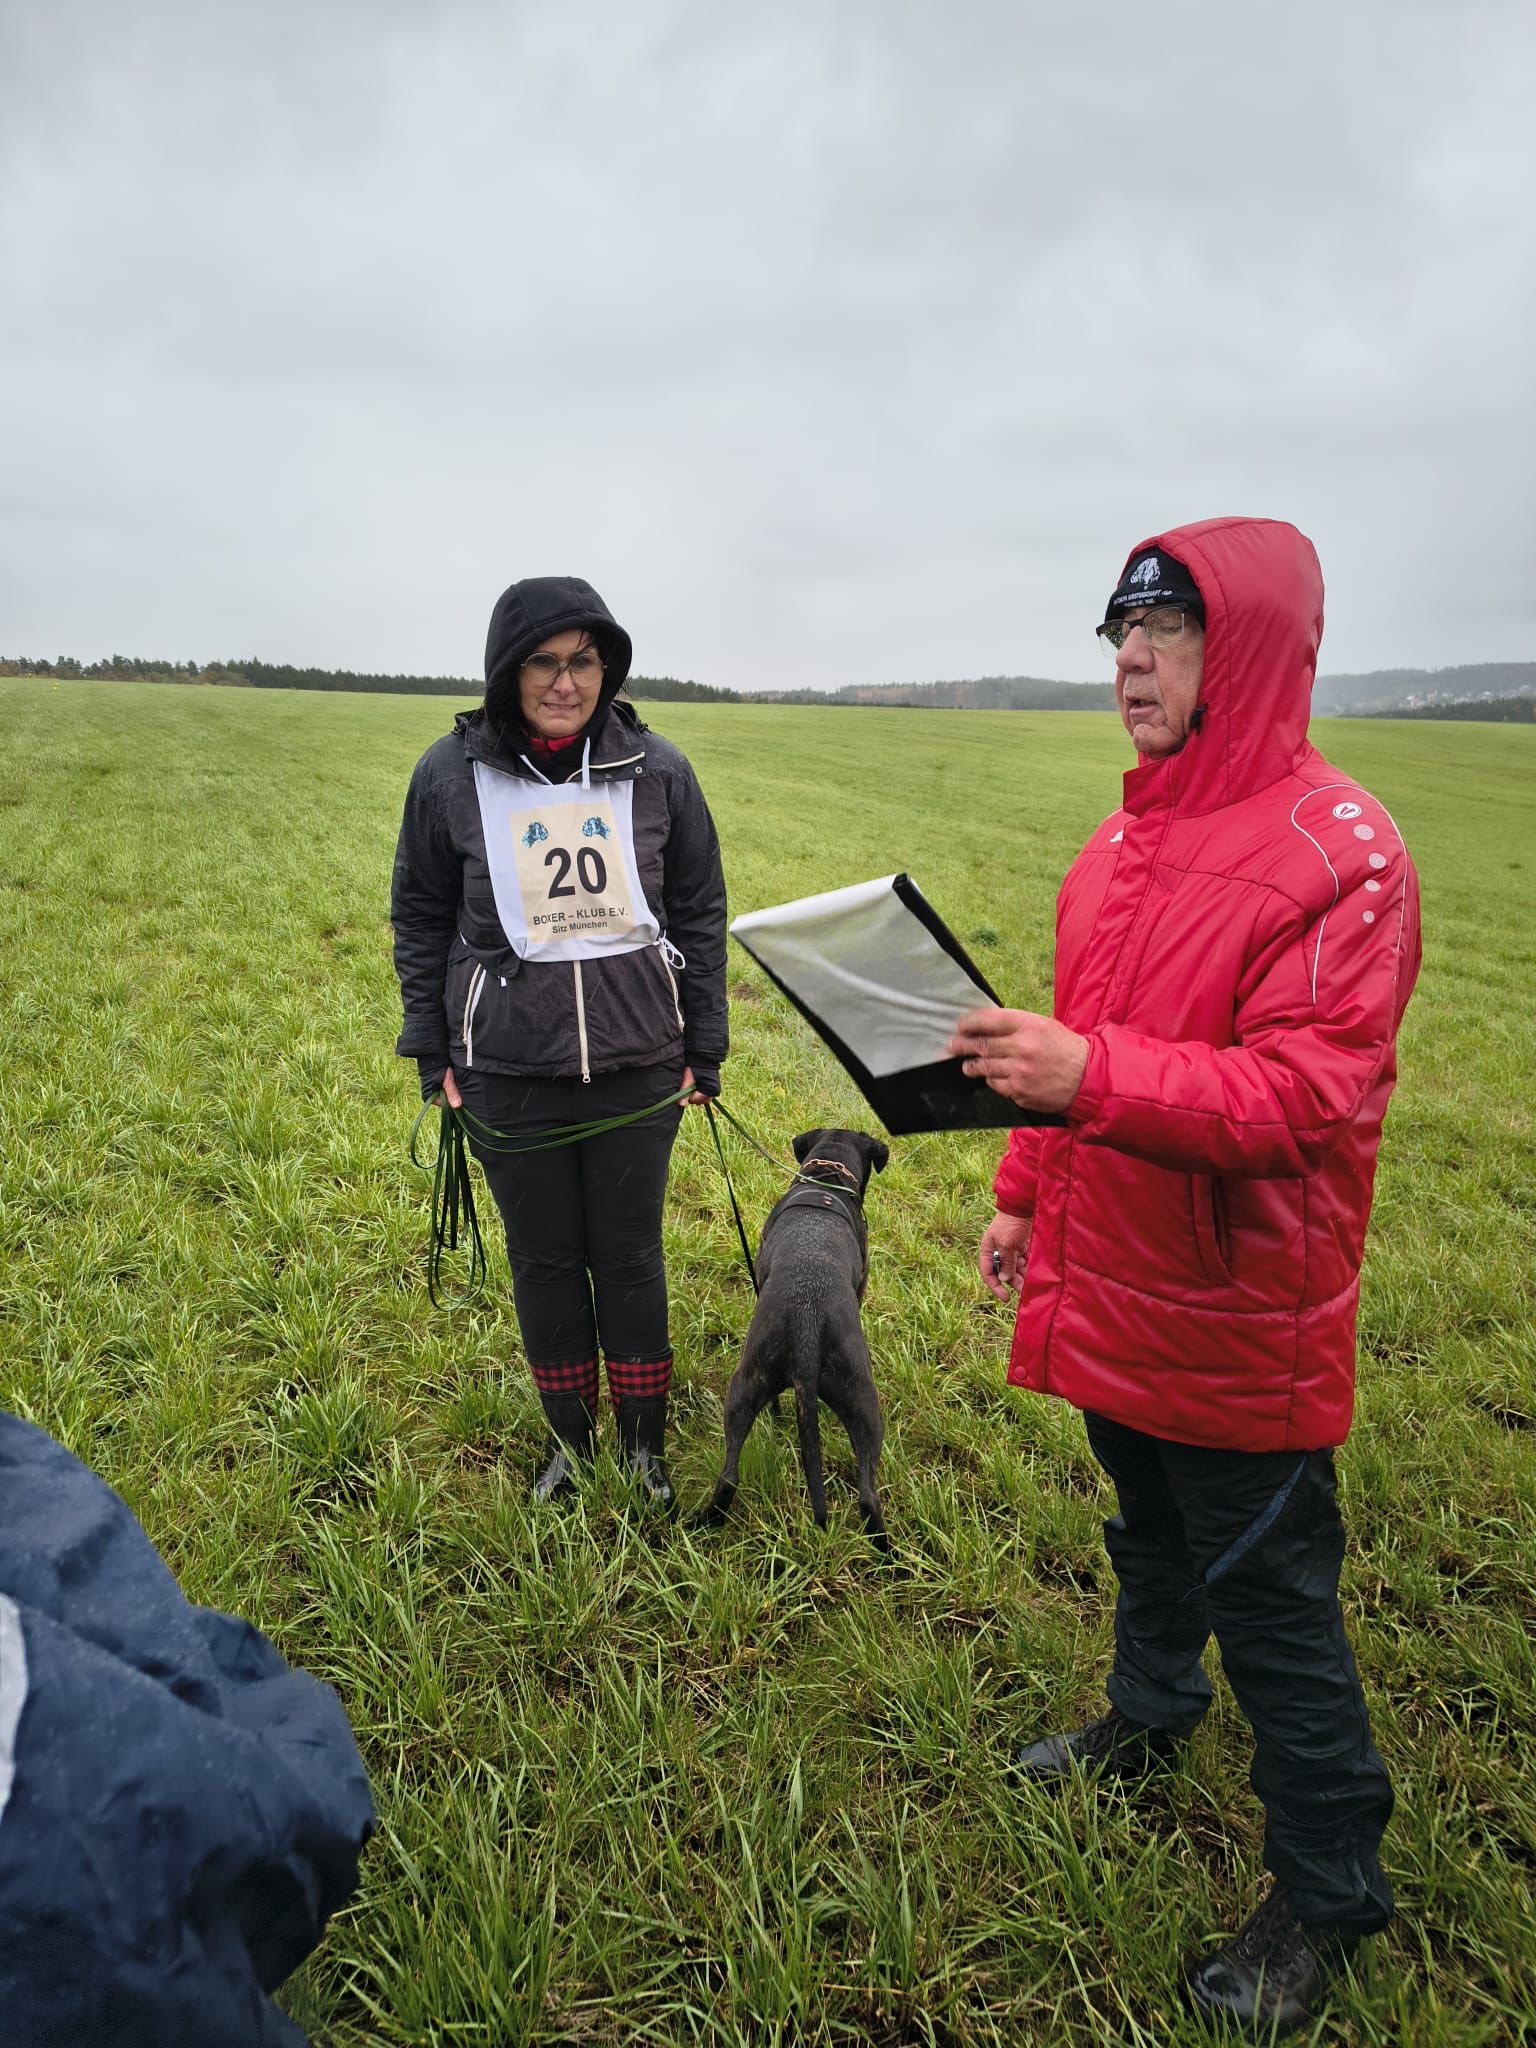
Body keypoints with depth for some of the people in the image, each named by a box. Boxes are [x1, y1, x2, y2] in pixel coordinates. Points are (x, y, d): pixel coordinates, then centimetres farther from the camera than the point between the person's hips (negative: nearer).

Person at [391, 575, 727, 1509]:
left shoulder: (657, 769, -2)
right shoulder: (452, 773, -3)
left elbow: (702, 914, 6)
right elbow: (420, 916, 7)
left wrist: (706, 1049, 5)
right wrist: (433, 1053, 4)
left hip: (639, 1068, 0)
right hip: (509, 1073, 0)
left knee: (631, 1258, 8)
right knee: (544, 1260, 11)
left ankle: (647, 1449, 28)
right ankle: (571, 1443, 32)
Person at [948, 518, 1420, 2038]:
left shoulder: (1336, 855, -19)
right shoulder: (1123, 843, 7)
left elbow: (1308, 1096, -26)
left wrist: (1094, 1077, -38)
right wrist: (1025, 1196, 16)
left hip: (1238, 1314, -7)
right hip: (1111, 1286, 8)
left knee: (1268, 1595, 7)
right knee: (1148, 1530, 27)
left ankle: (1326, 1891, 29)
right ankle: (1152, 1715, 52)